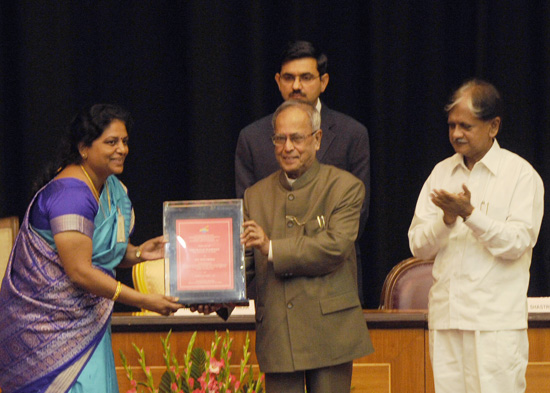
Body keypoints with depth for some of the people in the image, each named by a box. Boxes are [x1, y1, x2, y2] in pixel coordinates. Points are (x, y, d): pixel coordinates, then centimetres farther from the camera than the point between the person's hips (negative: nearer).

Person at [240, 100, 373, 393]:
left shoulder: (344, 187, 0)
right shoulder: (256, 195, 14)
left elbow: (335, 247, -13)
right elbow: (245, 260, 11)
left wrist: (272, 248, -16)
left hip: (328, 332, -3)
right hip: (277, 334, 3)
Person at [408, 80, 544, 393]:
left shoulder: (520, 174, 0)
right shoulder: (442, 173, 15)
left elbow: (516, 243, -10)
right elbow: (419, 247, 10)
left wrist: (469, 214, -18)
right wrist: (446, 219, -9)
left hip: (497, 321, -5)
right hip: (446, 318, 5)